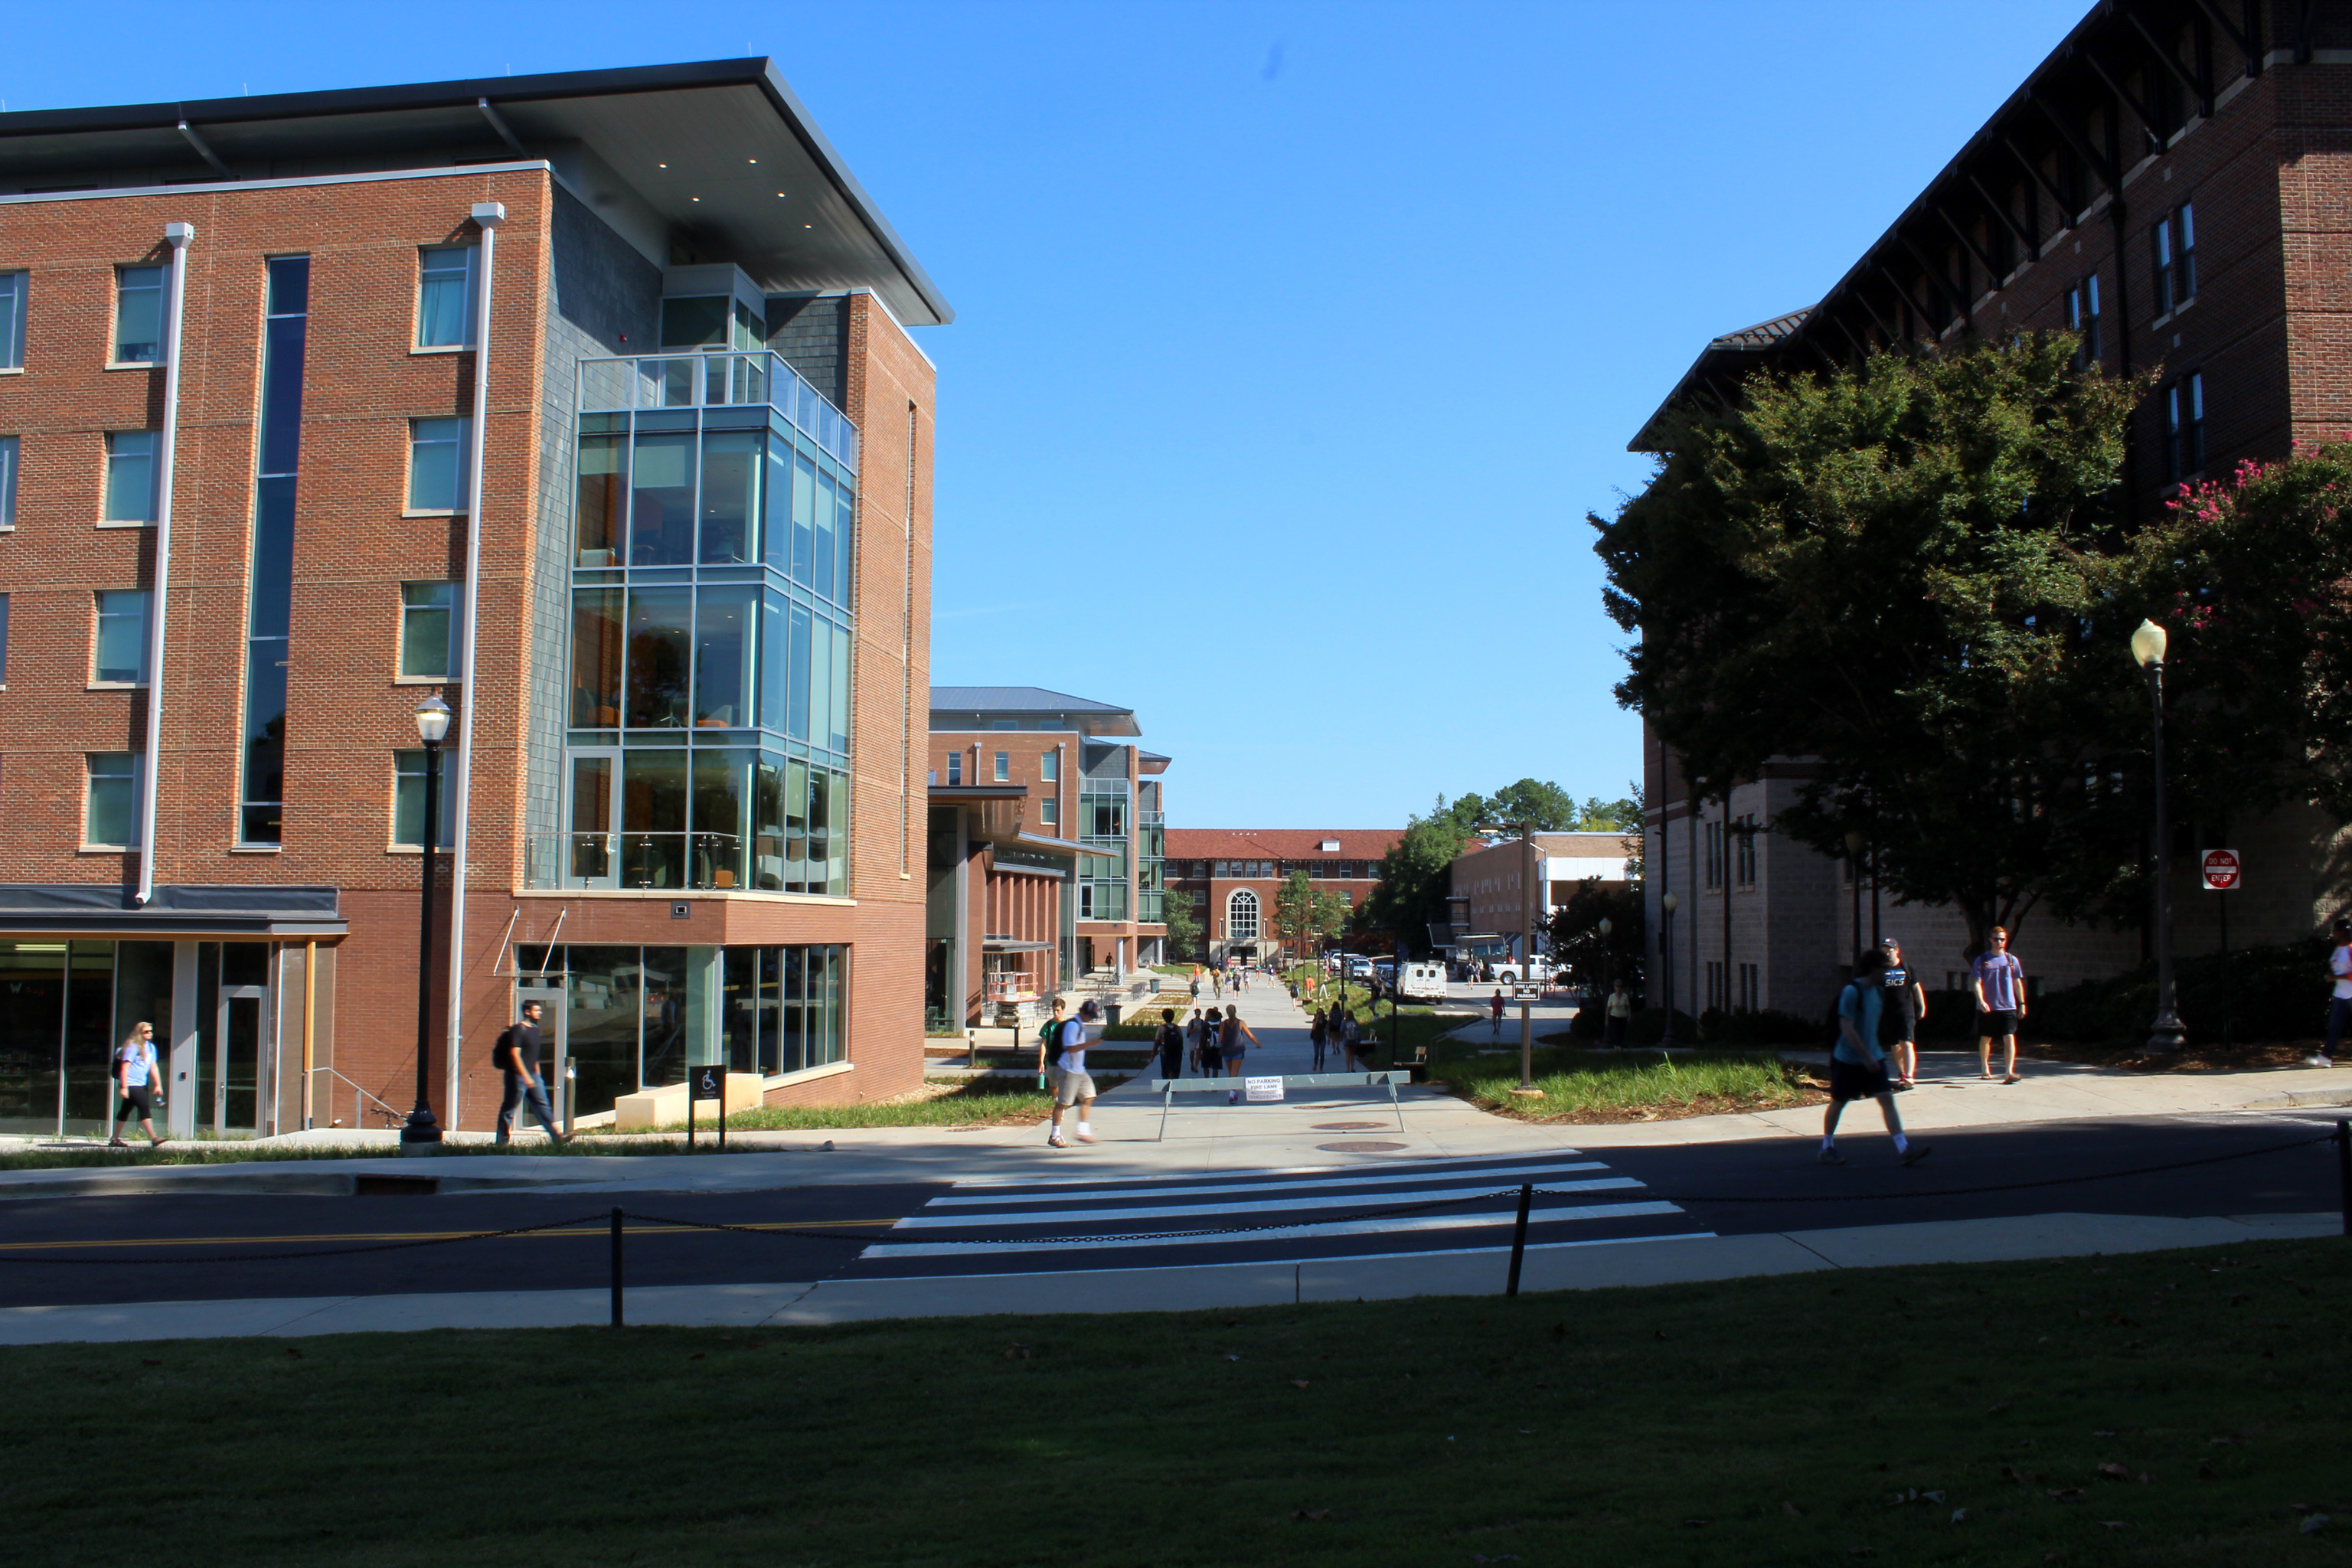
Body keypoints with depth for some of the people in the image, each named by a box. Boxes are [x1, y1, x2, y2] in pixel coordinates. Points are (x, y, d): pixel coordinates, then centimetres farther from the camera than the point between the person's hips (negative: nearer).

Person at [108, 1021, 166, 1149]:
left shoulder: (151, 1047, 13)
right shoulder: (133, 1047, -11)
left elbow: (153, 1067, 16)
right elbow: (124, 1067, -15)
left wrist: (158, 1084, 10)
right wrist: (124, 1087, -19)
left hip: (141, 1085, 9)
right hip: (131, 1085, -9)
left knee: (125, 1111, 15)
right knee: (145, 1108, -15)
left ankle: (115, 1139, 23)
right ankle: (153, 1139, -19)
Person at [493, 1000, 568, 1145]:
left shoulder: (534, 1029, 13)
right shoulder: (518, 1030, -14)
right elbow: (514, 1054, -21)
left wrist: (537, 1073, 22)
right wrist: (526, 1076, -25)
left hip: (532, 1075, 8)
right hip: (517, 1076, -8)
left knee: (542, 1106, 5)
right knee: (509, 1109, 1)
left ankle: (557, 1136, 3)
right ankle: (502, 1141, 9)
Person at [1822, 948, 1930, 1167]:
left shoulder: (1879, 992, 7)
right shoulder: (1851, 991, -18)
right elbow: (1847, 1028, -23)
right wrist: (1866, 1056, -24)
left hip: (1873, 1057, 7)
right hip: (1848, 1059, -7)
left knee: (1887, 1099, -5)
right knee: (1838, 1102, 7)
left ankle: (1903, 1149, -9)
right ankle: (1827, 1147, 22)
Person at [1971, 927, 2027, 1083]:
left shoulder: (2012, 960, 7)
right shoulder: (1982, 960, 1)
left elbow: (2018, 983, 13)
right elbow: (1977, 982, -4)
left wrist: (2022, 1003, 10)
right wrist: (1981, 1001, -18)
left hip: (2008, 1006, 0)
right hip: (1987, 1008, 0)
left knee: (2009, 1038, -11)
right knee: (1985, 1038, 11)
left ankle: (2009, 1072, -16)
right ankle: (1985, 1069, 28)